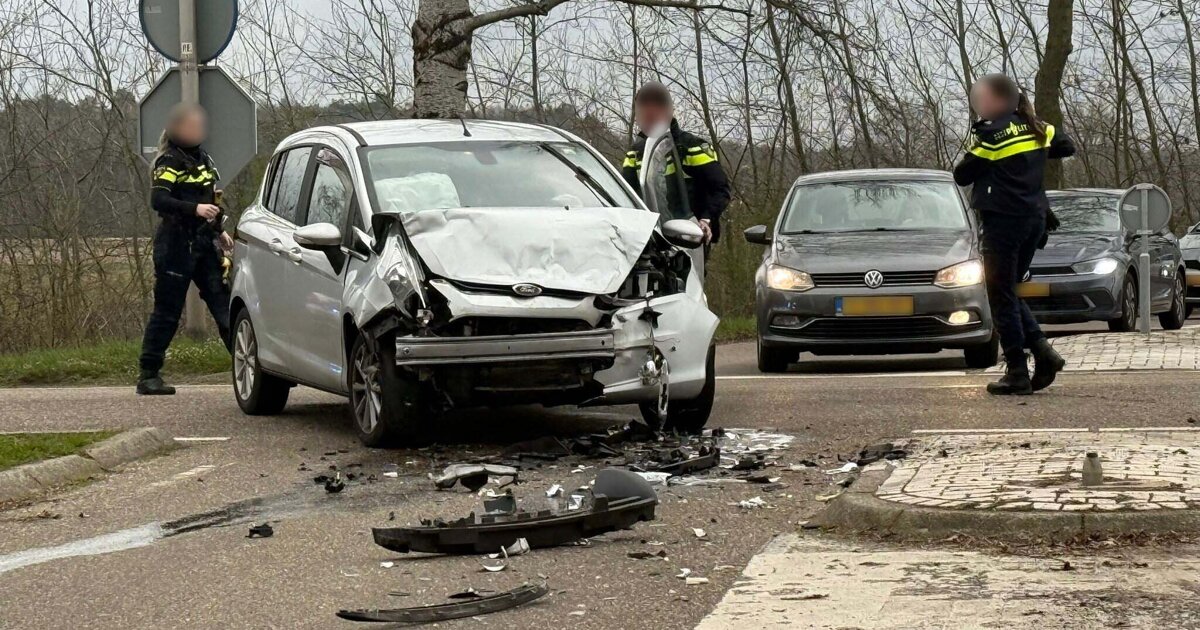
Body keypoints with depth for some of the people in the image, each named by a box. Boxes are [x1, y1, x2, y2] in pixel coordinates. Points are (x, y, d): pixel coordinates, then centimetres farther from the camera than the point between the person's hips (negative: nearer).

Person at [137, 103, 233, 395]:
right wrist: (195, 209, -32)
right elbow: (158, 200, -21)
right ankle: (148, 376, 3)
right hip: (176, 246, -7)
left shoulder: (202, 160, 18)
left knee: (223, 304, -1)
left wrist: (219, 231, 24)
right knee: (167, 311, -4)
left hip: (203, 245, 7)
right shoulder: (168, 162, -8)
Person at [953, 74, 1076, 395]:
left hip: (1004, 221, -8)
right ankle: (1042, 350, 3)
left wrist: (971, 158, 10)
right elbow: (1067, 147, 25)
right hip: (1035, 218, 8)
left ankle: (1017, 372, -2)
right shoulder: (1036, 127, 8)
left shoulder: (993, 133, -13)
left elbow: (962, 175, -10)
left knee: (1001, 297, 0)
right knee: (1010, 293, 18)